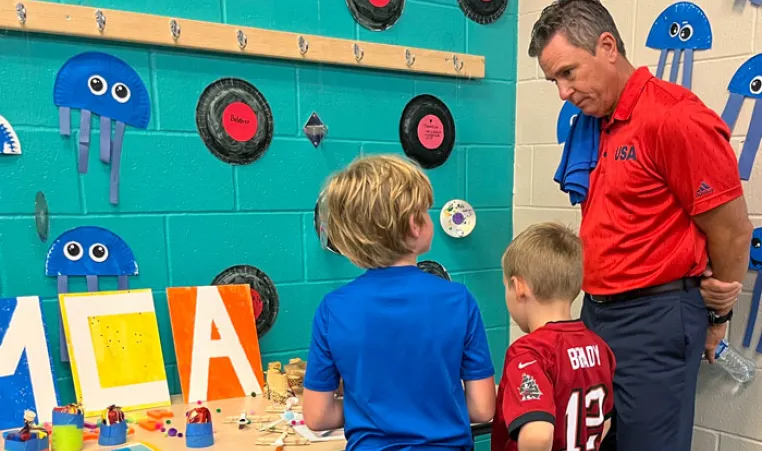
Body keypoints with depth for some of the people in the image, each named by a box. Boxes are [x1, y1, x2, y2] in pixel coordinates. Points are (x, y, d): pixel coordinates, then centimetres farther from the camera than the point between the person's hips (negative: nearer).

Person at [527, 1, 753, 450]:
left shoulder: (675, 117, -16)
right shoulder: (595, 124, 9)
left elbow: (733, 231, -11)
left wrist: (717, 315, 2)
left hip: (655, 319, -8)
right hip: (597, 312, 8)